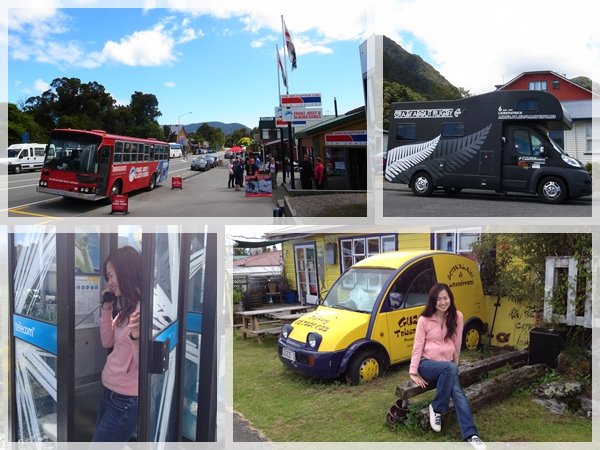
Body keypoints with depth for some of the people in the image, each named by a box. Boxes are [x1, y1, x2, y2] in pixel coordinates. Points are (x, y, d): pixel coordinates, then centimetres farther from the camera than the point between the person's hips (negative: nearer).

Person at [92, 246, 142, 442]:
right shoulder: (127, 307, 6)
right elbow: (107, 342, 14)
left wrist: (136, 337, -44)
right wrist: (107, 308, 5)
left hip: (126, 400, -9)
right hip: (108, 391, 9)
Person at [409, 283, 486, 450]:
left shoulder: (457, 317, 1)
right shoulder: (424, 320, -6)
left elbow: (457, 344, 8)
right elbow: (418, 346, -5)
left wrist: (456, 363, 10)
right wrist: (413, 373, -10)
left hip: (448, 366, 3)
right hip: (427, 364, -3)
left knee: (458, 393, -26)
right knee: (450, 368, -35)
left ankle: (471, 435, -29)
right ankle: (436, 408, -19)